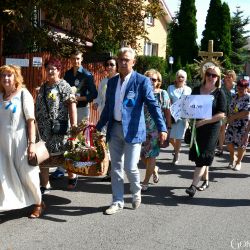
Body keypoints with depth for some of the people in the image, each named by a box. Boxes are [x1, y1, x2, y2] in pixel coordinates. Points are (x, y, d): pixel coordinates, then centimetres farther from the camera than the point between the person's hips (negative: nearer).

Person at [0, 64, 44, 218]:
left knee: (27, 173, 6)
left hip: (19, 140, -3)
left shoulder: (23, 94, -3)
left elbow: (31, 120, -7)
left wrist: (32, 143, -13)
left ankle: (39, 203, 24)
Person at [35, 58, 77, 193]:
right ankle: (44, 185, 12)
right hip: (43, 128, 6)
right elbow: (38, 106, 19)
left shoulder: (64, 86, -4)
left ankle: (72, 176, 31)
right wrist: (37, 123, 13)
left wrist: (74, 125, -18)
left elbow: (72, 105, -11)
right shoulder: (43, 87, 15)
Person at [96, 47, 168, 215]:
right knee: (116, 167, 10)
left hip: (132, 130, -5)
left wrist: (162, 128, -23)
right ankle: (118, 202, 22)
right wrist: (99, 127, 18)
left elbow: (153, 105, -12)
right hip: (114, 129, 5)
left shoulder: (142, 81, -6)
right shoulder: (112, 82, 11)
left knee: (130, 167, -6)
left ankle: (136, 193, 24)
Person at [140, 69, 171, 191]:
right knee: (142, 154, 7)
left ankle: (145, 182, 11)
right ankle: (154, 169, 37)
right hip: (142, 128, 3)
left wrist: (168, 128, -3)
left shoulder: (163, 94, 0)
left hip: (156, 129, -3)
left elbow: (167, 112, 1)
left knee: (151, 155, 0)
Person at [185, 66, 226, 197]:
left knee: (203, 156, -7)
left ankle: (193, 185, -9)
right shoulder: (196, 90, 8)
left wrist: (204, 121, -18)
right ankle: (206, 180, 29)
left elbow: (221, 114, -10)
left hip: (211, 128, -5)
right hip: (196, 127, 5)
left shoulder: (219, 93, -4)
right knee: (198, 154, 12)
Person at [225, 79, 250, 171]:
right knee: (228, 141, 4)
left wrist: (233, 117, -16)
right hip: (232, 124, 6)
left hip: (243, 125, -6)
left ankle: (238, 162, 23)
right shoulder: (235, 96, 9)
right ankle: (232, 158, 28)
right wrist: (229, 117, 0)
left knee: (241, 144, 5)